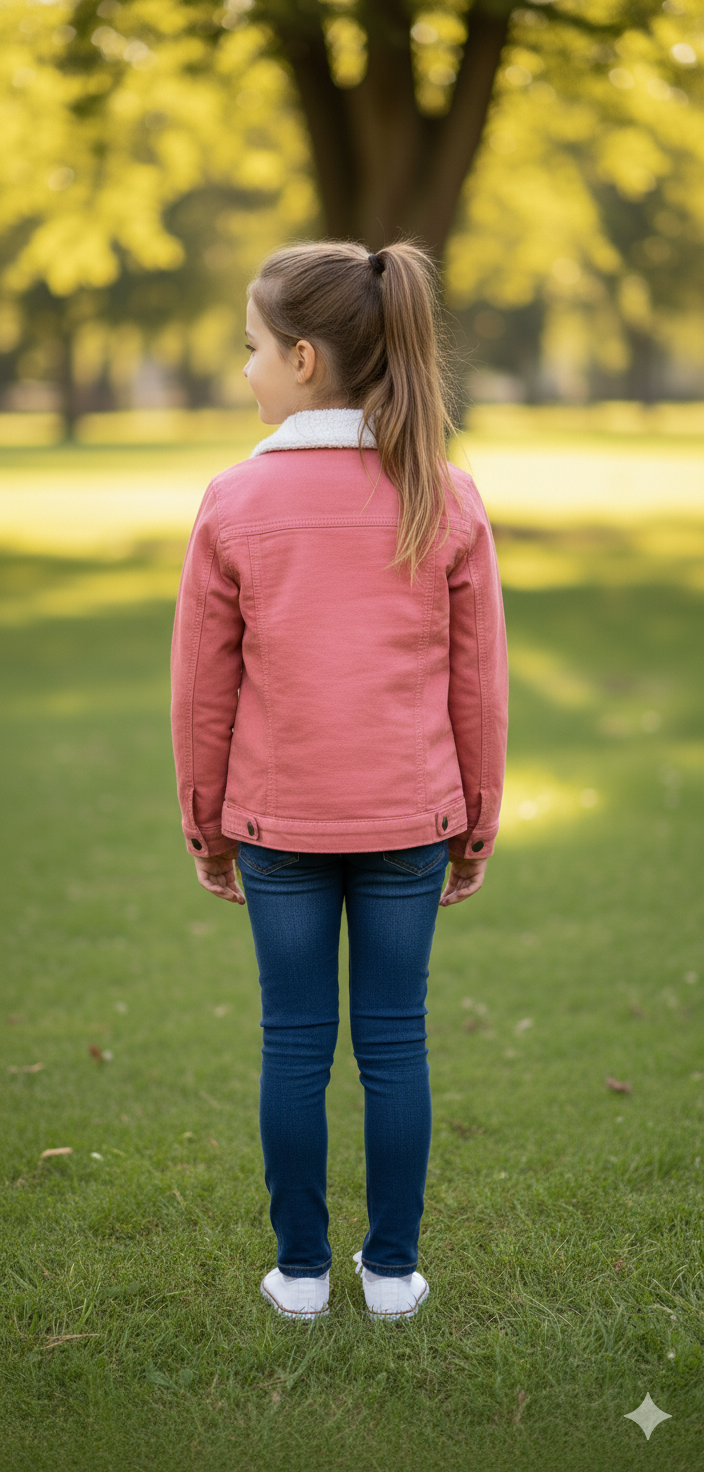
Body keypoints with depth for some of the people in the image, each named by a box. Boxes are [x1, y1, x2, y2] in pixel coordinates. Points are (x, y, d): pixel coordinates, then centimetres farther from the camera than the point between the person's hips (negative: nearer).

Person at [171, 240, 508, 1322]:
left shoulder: (235, 503, -10)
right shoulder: (448, 502, -6)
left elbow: (204, 690, -3)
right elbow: (477, 685, 0)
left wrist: (207, 826, 10)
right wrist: (476, 824, 11)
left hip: (278, 823, -1)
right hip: (409, 823, 1)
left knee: (294, 1043, 10)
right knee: (394, 1041, 10)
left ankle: (301, 1270, 21)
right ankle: (393, 1269, 21)